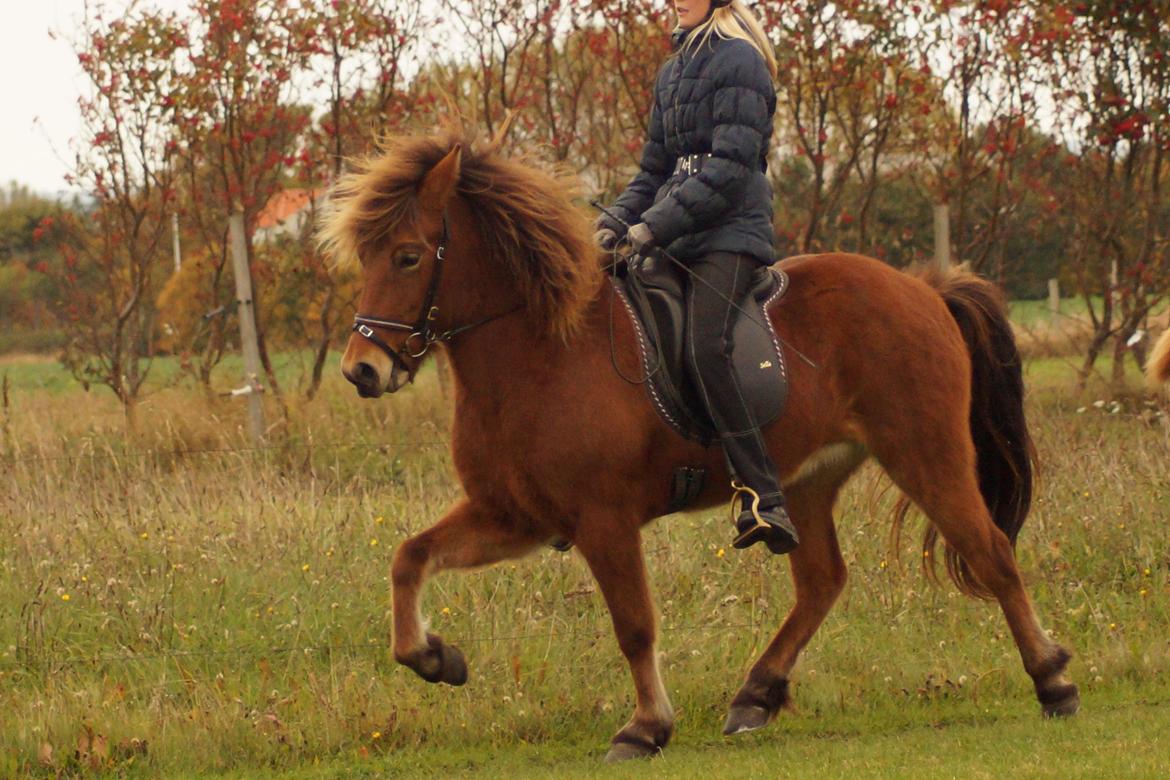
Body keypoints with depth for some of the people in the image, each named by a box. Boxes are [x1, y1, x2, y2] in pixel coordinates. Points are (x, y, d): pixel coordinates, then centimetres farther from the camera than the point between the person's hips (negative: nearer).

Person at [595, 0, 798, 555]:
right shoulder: (673, 72, 21)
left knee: (705, 350, -28)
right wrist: (618, 220, 4)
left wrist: (656, 225, -18)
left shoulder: (739, 62, -5)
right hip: (674, 238, 9)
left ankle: (763, 499, -33)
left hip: (730, 231, -9)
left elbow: (730, 166, -14)